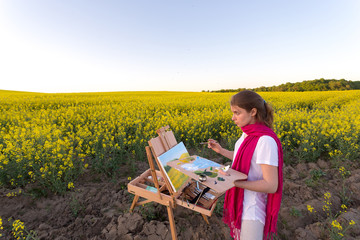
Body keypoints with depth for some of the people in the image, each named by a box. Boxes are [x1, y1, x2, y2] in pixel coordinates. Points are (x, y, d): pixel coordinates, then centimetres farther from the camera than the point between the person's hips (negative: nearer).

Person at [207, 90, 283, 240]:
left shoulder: (265, 140, -28)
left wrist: (233, 181, -29)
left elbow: (271, 185, -26)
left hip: (252, 206, -8)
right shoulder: (248, 133, -2)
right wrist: (221, 150, 5)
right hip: (240, 198, 8)